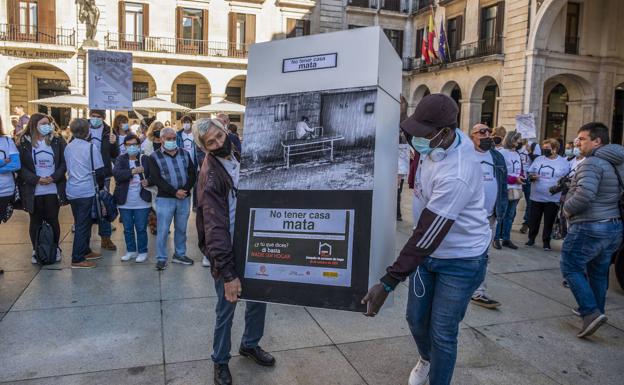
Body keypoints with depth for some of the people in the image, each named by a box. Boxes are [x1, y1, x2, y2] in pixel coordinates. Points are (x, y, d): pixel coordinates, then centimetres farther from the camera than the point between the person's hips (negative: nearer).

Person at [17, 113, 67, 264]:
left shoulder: (57, 140, 2)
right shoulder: (24, 142, 0)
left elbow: (64, 162, 0)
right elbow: (21, 166, -3)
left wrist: (53, 177, -14)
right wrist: (36, 179, -15)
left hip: (53, 189, 0)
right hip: (33, 190, 0)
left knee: (53, 220, 9)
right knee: (35, 221, 10)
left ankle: (55, 248, 24)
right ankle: (36, 250, 23)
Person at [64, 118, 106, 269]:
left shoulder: (68, 147, 7)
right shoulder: (90, 147, -10)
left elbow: (67, 167, 14)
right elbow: (100, 170, -10)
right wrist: (101, 185, 5)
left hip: (71, 191, 6)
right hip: (86, 191, -6)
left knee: (80, 223, 18)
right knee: (83, 224, -2)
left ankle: (85, 251, 29)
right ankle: (77, 259, 0)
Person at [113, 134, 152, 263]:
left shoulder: (145, 159, -1)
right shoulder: (120, 159, 2)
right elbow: (116, 174, -15)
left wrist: (148, 181, -16)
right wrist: (133, 171, -25)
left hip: (142, 202, -2)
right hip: (125, 202, 2)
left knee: (141, 228, 5)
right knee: (127, 229, 14)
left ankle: (143, 252, 19)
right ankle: (131, 251, 29)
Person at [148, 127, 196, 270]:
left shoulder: (184, 154, 9)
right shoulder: (155, 157, -2)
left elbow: (192, 173, 4)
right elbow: (156, 179, -11)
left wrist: (185, 189, -12)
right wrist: (175, 192, -18)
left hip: (184, 198, 4)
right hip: (165, 199, -3)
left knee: (181, 229, 13)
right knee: (163, 230, 0)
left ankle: (180, 254, 26)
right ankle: (161, 258, 11)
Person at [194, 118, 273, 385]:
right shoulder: (211, 174, -19)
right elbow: (215, 227, -23)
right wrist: (228, 273, -26)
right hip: (227, 253, -6)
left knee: (258, 299, 18)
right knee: (226, 310, 8)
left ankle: (250, 345, 43)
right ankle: (220, 361, 32)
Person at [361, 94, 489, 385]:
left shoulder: (455, 176, -36)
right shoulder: (440, 139, -11)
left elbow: (427, 236, -34)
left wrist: (388, 283, -32)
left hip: (461, 259, -7)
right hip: (430, 250, 7)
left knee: (442, 333, 0)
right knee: (416, 318, 17)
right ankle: (426, 359, 47)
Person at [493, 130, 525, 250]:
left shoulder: (517, 154, 14)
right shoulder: (502, 153, -10)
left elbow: (520, 169, 22)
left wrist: (521, 177, 0)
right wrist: (514, 179, -16)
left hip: (516, 190, 7)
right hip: (505, 189, -7)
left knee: (510, 216, 12)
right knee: (501, 215, -2)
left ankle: (506, 239, 19)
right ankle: (496, 239, 8)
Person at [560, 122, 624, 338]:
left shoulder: (591, 163, -18)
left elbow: (585, 193, -32)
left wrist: (567, 209, -15)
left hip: (589, 227, -9)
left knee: (571, 268, 2)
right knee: (599, 272, 19)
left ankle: (591, 312, -6)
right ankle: (596, 311, 31)